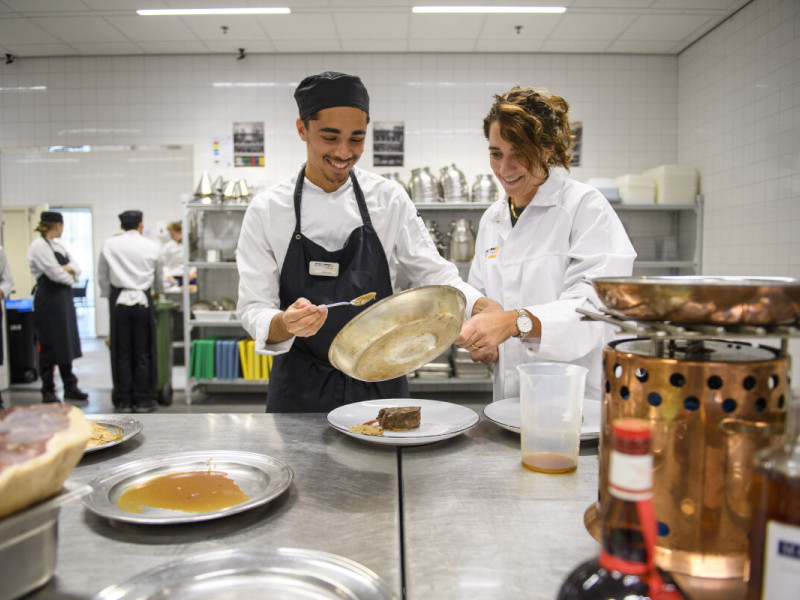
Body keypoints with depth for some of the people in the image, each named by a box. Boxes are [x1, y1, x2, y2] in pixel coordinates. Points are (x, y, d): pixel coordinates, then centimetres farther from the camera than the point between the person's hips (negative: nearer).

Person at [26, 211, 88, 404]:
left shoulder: (57, 246, 16)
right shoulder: (38, 246, -11)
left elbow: (77, 267, 12)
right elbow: (54, 273, -19)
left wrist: (69, 268, -9)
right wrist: (70, 278, -1)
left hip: (64, 298, 9)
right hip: (49, 299, -9)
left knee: (67, 343, 12)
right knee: (49, 346, -1)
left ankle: (70, 387, 21)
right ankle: (48, 391, 9)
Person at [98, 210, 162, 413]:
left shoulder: (109, 245, 3)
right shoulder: (152, 247, 4)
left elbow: (102, 277, 8)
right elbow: (158, 280, 17)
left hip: (119, 300, 1)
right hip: (143, 300, 0)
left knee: (122, 354, 7)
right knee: (143, 354, 5)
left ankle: (124, 401, 13)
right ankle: (143, 400, 9)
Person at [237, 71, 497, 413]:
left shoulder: (388, 198, -3)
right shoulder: (266, 210, -8)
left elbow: (434, 274, -3)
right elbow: (253, 310, -10)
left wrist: (484, 308, -22)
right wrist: (285, 324, -33)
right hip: (301, 391, -1)